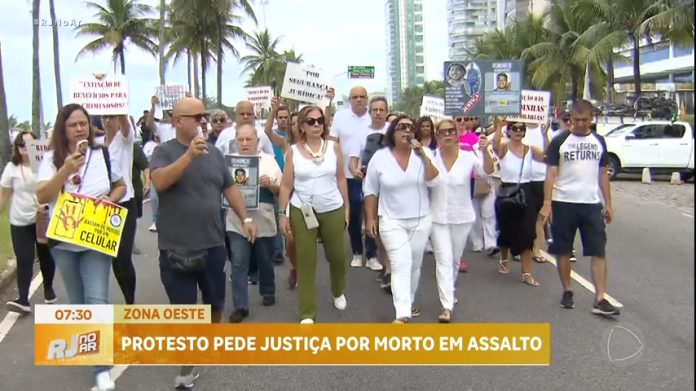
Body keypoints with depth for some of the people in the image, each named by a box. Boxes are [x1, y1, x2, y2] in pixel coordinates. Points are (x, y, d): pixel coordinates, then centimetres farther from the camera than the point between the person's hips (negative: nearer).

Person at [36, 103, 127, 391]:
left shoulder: (103, 154, -1)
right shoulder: (52, 158, -5)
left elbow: (121, 186, 12)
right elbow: (42, 197, -17)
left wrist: (110, 199, -10)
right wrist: (66, 170, -31)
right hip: (62, 241, 1)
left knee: (97, 300, -10)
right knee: (77, 302, 15)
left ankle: (102, 367, -4)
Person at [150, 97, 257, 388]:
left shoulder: (214, 153, 8)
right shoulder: (164, 151, -7)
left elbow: (229, 187, 13)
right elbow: (159, 181, -25)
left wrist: (245, 218, 6)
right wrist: (189, 155, -34)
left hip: (213, 244, 4)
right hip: (177, 248, -4)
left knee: (215, 302, 18)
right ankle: (187, 367, 19)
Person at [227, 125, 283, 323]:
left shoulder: (269, 160, 2)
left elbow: (281, 191, 4)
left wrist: (271, 184, -16)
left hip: (264, 222, 1)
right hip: (237, 223, 0)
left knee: (265, 261, 16)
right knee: (238, 264, 0)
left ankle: (268, 292, 38)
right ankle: (240, 306, 7)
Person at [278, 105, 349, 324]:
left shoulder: (333, 147, -1)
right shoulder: (293, 151, -3)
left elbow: (341, 180, 5)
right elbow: (286, 185, 0)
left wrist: (347, 207, 6)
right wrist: (283, 214, -3)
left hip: (333, 210, 1)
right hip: (302, 212, -1)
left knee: (337, 256, 14)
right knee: (306, 262, 3)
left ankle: (338, 292, 45)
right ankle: (307, 313, 12)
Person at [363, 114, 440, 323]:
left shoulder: (423, 154, -2)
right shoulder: (380, 157, -5)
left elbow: (434, 182, -13)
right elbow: (370, 191, 1)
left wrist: (424, 156, -21)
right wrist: (370, 218, -2)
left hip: (421, 221, 3)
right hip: (392, 221, -2)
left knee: (415, 265, 14)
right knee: (401, 265, -13)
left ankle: (409, 302, 34)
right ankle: (402, 313, -15)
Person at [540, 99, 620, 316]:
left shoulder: (598, 141, 9)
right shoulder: (559, 141, -2)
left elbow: (603, 174, 13)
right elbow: (551, 173, -6)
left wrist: (608, 203, 9)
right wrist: (547, 203, -15)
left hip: (592, 204, 3)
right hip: (563, 203, -2)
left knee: (599, 251, -2)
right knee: (563, 250, 6)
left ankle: (599, 299, 1)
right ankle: (567, 292, 22)